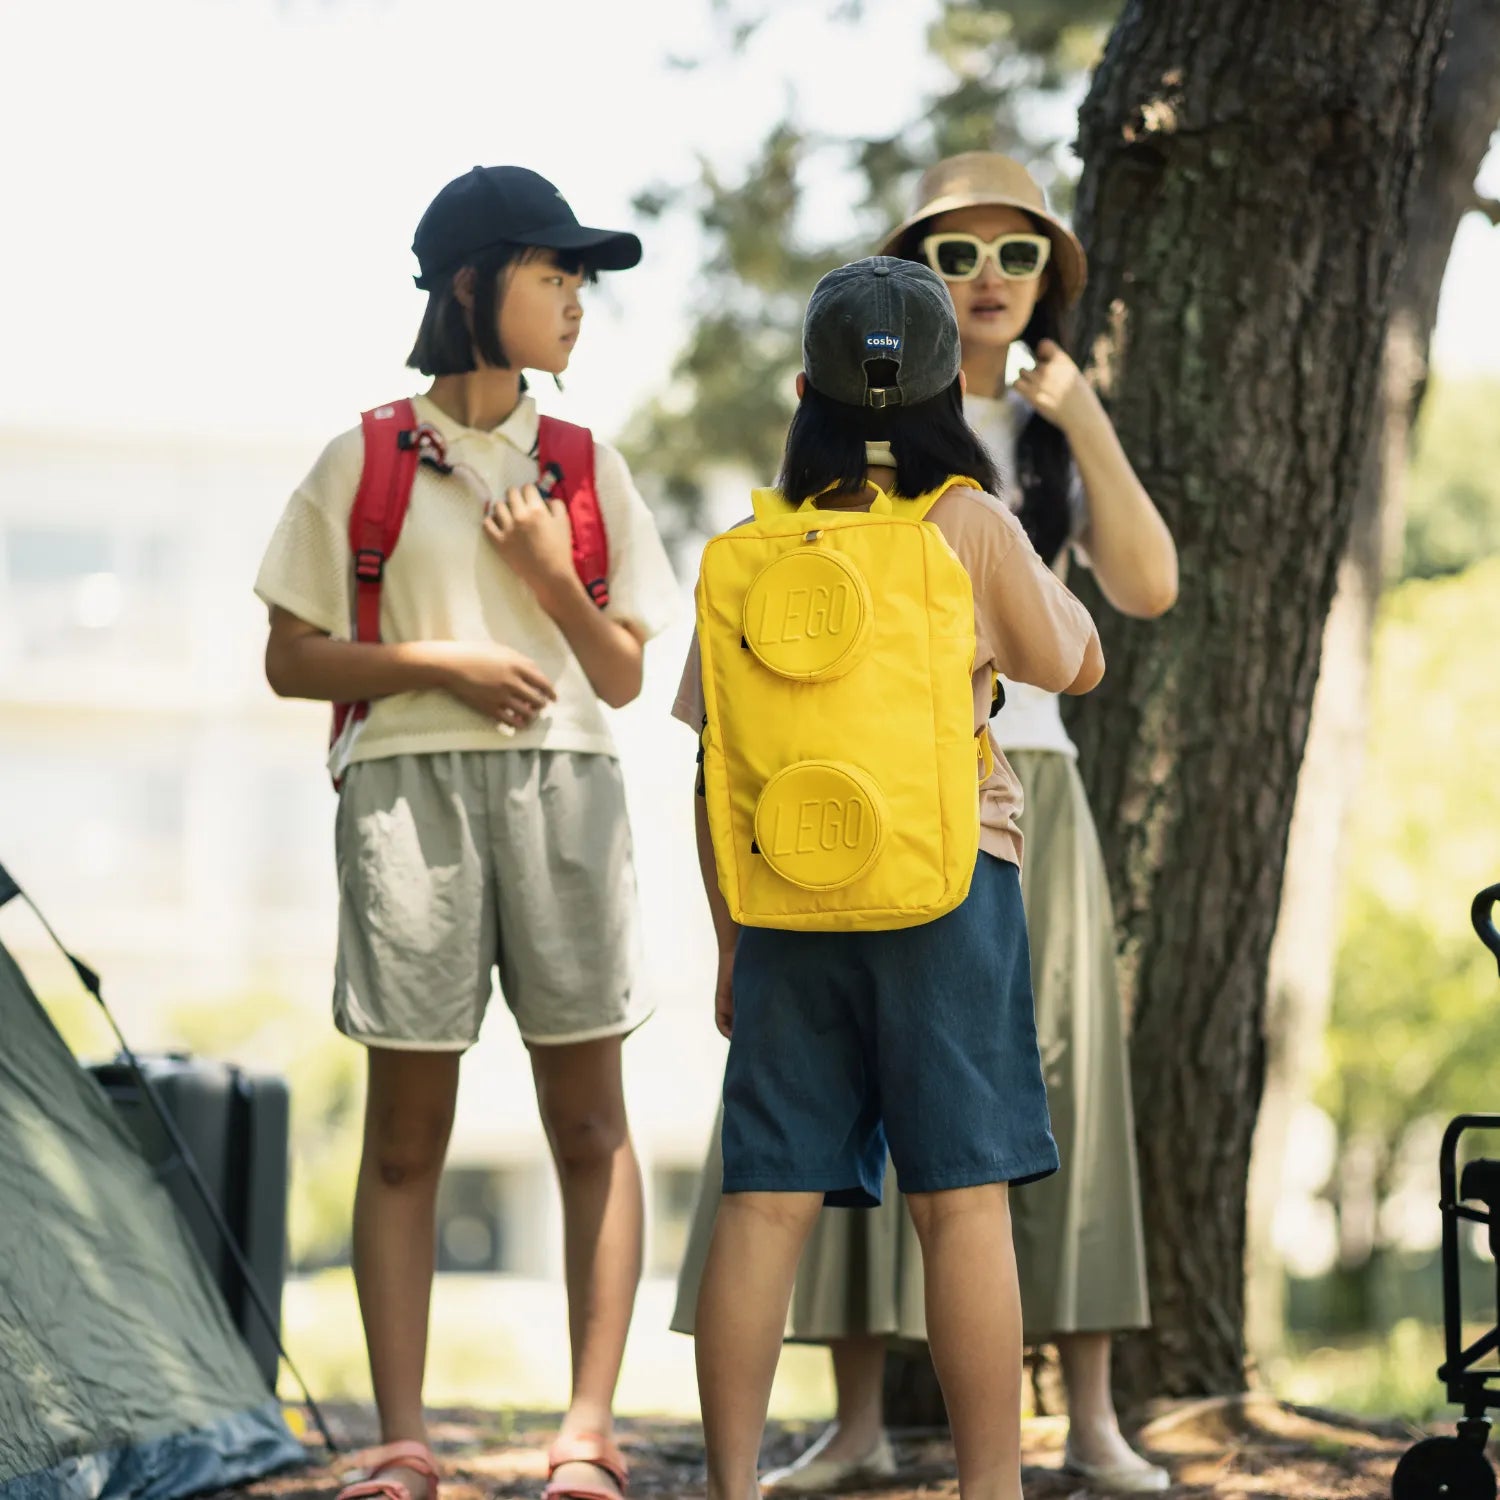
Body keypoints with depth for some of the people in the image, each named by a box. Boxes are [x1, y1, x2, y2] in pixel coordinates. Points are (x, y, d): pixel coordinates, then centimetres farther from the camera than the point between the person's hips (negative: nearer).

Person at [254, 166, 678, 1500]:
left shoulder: (589, 467, 13)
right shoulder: (366, 460, 6)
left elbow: (625, 678, 12)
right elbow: (292, 660, 4)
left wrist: (552, 580, -5)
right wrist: (439, 660, -9)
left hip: (566, 788, 2)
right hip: (409, 787, -2)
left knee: (588, 1118, -3)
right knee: (406, 1129, -2)